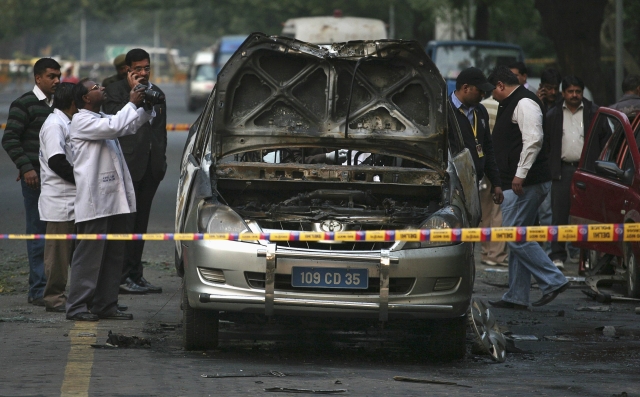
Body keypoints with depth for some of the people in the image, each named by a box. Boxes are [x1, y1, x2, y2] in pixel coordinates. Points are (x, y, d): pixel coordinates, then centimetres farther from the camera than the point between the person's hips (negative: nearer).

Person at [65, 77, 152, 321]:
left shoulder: (102, 119, 21)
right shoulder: (81, 121, -7)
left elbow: (131, 125, 21)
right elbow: (115, 127, -20)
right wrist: (133, 103, -11)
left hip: (114, 200, 9)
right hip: (94, 201, -9)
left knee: (114, 255, 9)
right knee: (89, 255, -8)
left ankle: (106, 305, 13)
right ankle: (77, 306, -5)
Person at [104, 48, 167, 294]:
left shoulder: (157, 94, 18)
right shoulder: (116, 92, -3)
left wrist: (161, 159, 14)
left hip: (150, 166, 7)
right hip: (127, 165, -7)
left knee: (141, 222, 10)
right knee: (126, 221, -8)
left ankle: (136, 275, 15)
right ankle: (123, 277, -8)